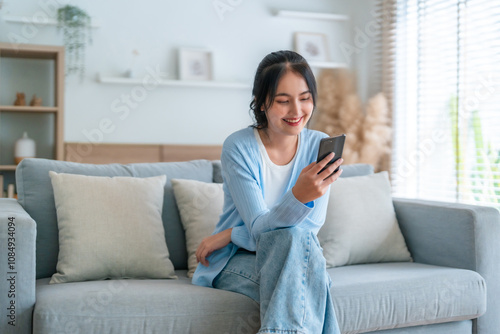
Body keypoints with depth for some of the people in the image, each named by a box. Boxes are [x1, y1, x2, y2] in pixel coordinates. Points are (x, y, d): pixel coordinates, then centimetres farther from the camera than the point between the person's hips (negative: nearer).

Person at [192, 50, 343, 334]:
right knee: (294, 238, -32)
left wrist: (230, 234, -13)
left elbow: (311, 226, -8)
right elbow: (260, 229, -19)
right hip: (236, 263, -2)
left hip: (295, 258, 3)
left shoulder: (319, 146, -3)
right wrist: (299, 196, -42)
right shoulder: (239, 147, -12)